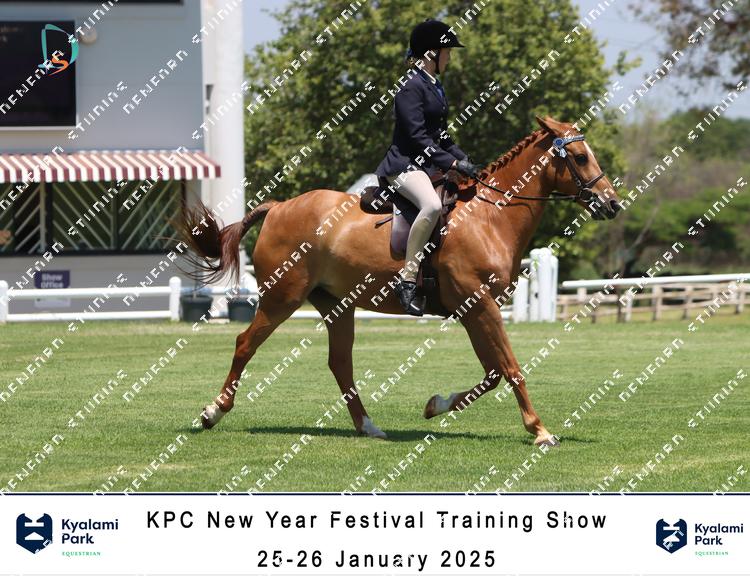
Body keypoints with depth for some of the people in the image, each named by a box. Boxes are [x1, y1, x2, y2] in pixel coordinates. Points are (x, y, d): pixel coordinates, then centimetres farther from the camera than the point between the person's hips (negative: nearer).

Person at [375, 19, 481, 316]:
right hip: (405, 165, -11)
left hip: (430, 166, 11)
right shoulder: (412, 88, -12)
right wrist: (453, 162, -21)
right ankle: (407, 279, -35)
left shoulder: (435, 88, 18)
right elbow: (417, 136, -19)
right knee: (432, 205, -37)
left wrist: (465, 161, 10)